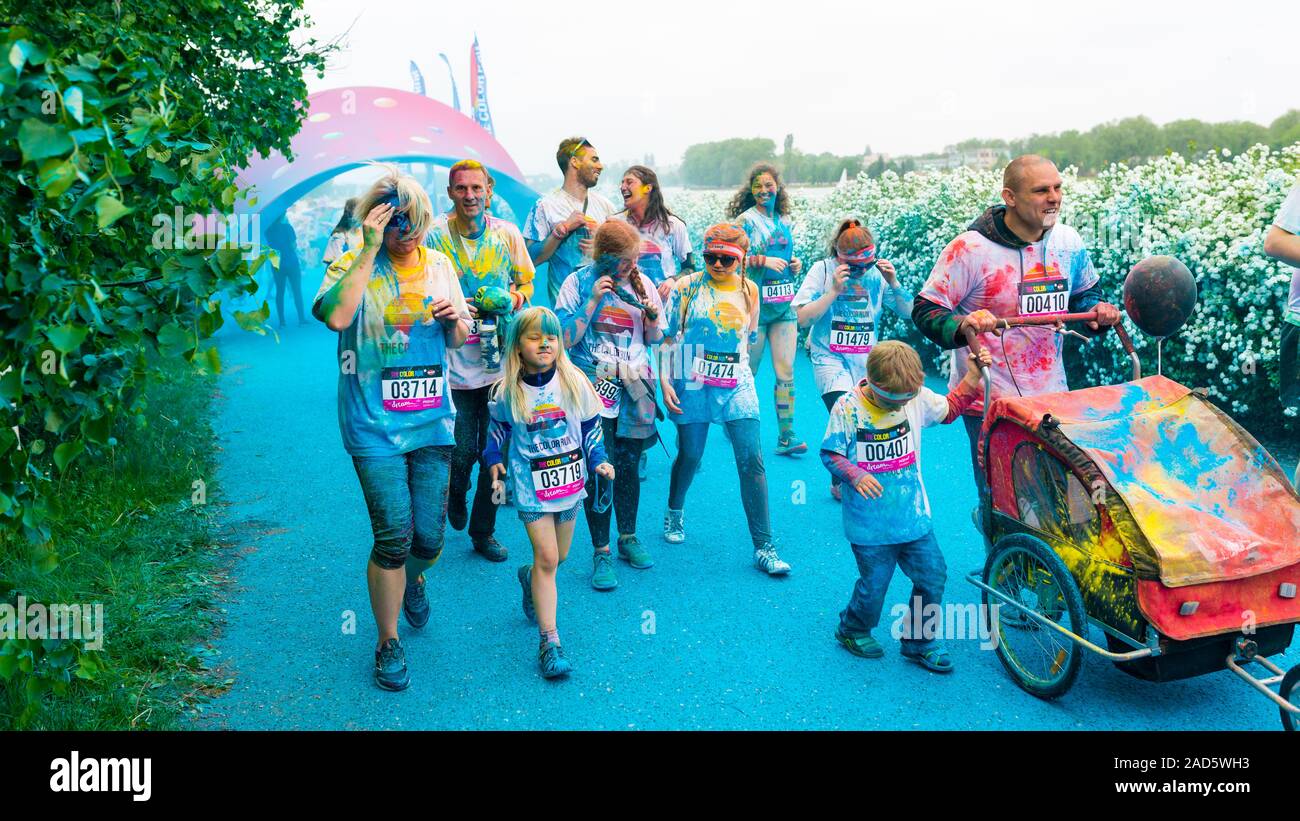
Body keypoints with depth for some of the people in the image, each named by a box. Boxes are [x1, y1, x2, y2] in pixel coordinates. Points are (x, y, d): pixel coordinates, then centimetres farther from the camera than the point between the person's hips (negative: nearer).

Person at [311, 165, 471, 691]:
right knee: (393, 538, -5)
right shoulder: (353, 266, -4)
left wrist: (455, 319, -6)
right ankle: (388, 642, 17)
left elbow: (457, 341, 17)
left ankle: (413, 581, 45)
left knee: (429, 536, 7)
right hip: (374, 425, -4)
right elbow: (336, 316, -27)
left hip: (433, 420, 4)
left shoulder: (439, 266, 9)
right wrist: (369, 251, -23)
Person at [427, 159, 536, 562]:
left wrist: (515, 297, -8)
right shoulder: (436, 234, -4)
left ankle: (483, 532, 25)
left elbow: (526, 282, 14)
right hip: (455, 363, -2)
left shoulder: (507, 234, 4)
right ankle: (455, 498, 34)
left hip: (499, 361, 2)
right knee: (463, 450, -2)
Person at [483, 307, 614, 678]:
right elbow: (499, 427, 11)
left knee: (559, 556, 15)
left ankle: (530, 577, 52)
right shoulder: (508, 391, -8)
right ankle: (549, 641, -4)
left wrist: (598, 460, -5)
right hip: (531, 486, -3)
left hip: (570, 480, 3)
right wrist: (494, 460, -1)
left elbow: (590, 425, 4)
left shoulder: (574, 382, -7)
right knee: (547, 558, -10)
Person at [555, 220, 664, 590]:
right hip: (594, 384, -3)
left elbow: (654, 339, 13)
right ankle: (601, 553, 4)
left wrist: (653, 317, -8)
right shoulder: (579, 282, -4)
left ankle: (628, 538, 28)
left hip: (635, 384, 4)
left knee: (628, 464, 11)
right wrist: (594, 301, -16)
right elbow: (566, 338, -11)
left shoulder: (642, 282, 6)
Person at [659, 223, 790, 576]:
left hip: (736, 384, 2)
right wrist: (664, 380, -8)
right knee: (690, 454, 10)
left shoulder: (749, 290, 5)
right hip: (693, 384, -1)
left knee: (752, 460, -7)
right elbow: (668, 336, -1)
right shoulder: (687, 287, -3)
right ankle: (675, 512, 42)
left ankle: (764, 547, -3)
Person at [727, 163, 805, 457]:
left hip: (784, 306, 5)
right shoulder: (745, 220, -4)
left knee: (786, 372, -2)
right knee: (747, 371, 5)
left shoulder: (783, 222, 13)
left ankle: (786, 436, 1)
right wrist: (763, 260, -20)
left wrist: (795, 266, 5)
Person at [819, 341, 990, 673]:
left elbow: (950, 407, 16)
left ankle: (919, 641, 25)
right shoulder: (847, 408, -13)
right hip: (870, 523, -4)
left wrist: (973, 375, 5)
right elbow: (831, 455, -9)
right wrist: (856, 475, -26)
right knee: (874, 584, 5)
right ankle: (853, 630, 34)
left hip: (914, 516, 4)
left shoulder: (917, 398, -2)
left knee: (933, 576, 6)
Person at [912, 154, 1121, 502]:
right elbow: (925, 310, -12)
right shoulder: (970, 248, -15)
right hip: (989, 404, -5)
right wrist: (962, 325, -31)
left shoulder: (1069, 241, 3)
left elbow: (1084, 294, 21)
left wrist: (1096, 311, -1)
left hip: (1053, 397, 6)